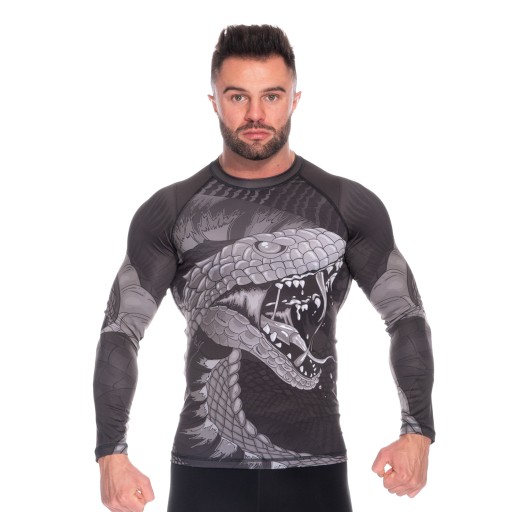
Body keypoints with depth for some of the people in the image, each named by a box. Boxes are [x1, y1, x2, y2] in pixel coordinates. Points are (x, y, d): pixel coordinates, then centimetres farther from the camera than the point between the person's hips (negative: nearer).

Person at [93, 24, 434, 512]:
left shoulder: (349, 207, 1)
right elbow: (121, 331, -1)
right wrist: (111, 454, -12)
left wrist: (418, 433, -12)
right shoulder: (169, 212, 1)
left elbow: (407, 318, 2)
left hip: (313, 469, 0)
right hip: (205, 469, 0)